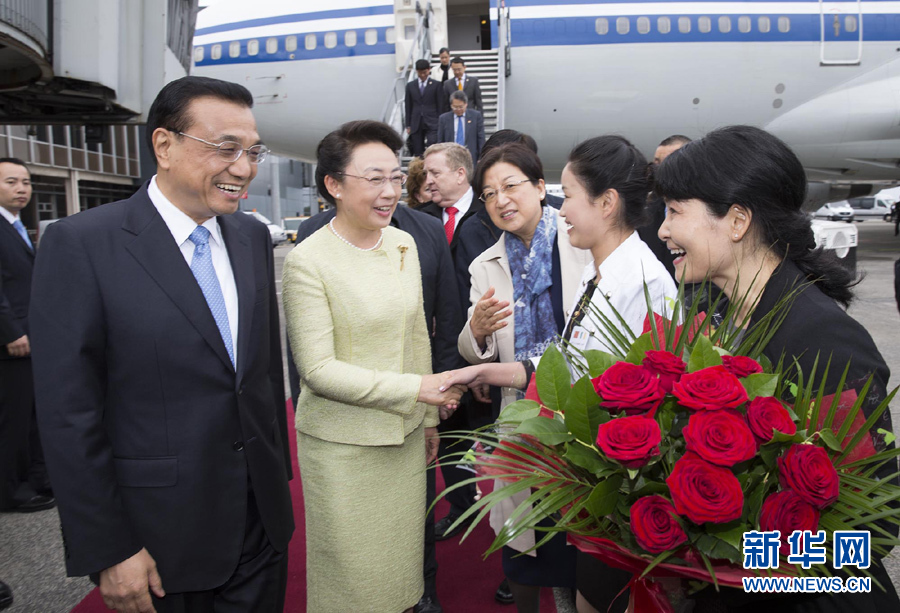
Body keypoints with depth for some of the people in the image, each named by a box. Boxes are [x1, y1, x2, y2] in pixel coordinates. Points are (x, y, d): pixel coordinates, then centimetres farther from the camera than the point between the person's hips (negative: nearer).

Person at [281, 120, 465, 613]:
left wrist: (428, 417, 13)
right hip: (342, 442, -5)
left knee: (404, 547, 20)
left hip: (405, 433, 5)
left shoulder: (404, 243, 2)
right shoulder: (307, 261, -16)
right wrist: (415, 388, -21)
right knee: (353, 567, 12)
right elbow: (317, 368, -18)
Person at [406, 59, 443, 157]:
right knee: (418, 153, 3)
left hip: (432, 123, -2)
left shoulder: (436, 85, 3)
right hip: (416, 124, 2)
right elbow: (408, 106, 11)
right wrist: (408, 125, 7)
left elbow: (440, 105, 3)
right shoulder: (410, 85, 10)